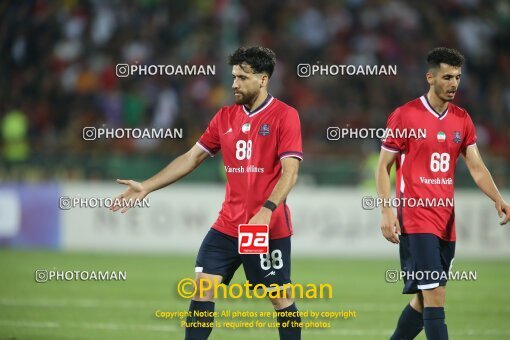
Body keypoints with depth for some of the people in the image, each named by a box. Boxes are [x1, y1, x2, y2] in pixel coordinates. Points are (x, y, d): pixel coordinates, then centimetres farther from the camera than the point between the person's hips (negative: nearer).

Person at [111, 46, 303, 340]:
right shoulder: (225, 117, 9)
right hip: (228, 225, 5)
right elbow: (192, 158, 14)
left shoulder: (285, 115, -8)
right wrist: (146, 187, 9)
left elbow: (290, 172, -16)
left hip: (270, 227, -5)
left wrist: (266, 211, -29)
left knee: (280, 297, 1)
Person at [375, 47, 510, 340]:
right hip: (416, 218, -6)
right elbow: (383, 167, -1)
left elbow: (476, 167, 8)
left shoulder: (462, 119, 10)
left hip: (446, 221, 6)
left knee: (425, 299, 10)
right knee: (435, 296, -14)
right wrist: (386, 211, -11)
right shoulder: (405, 116, -6)